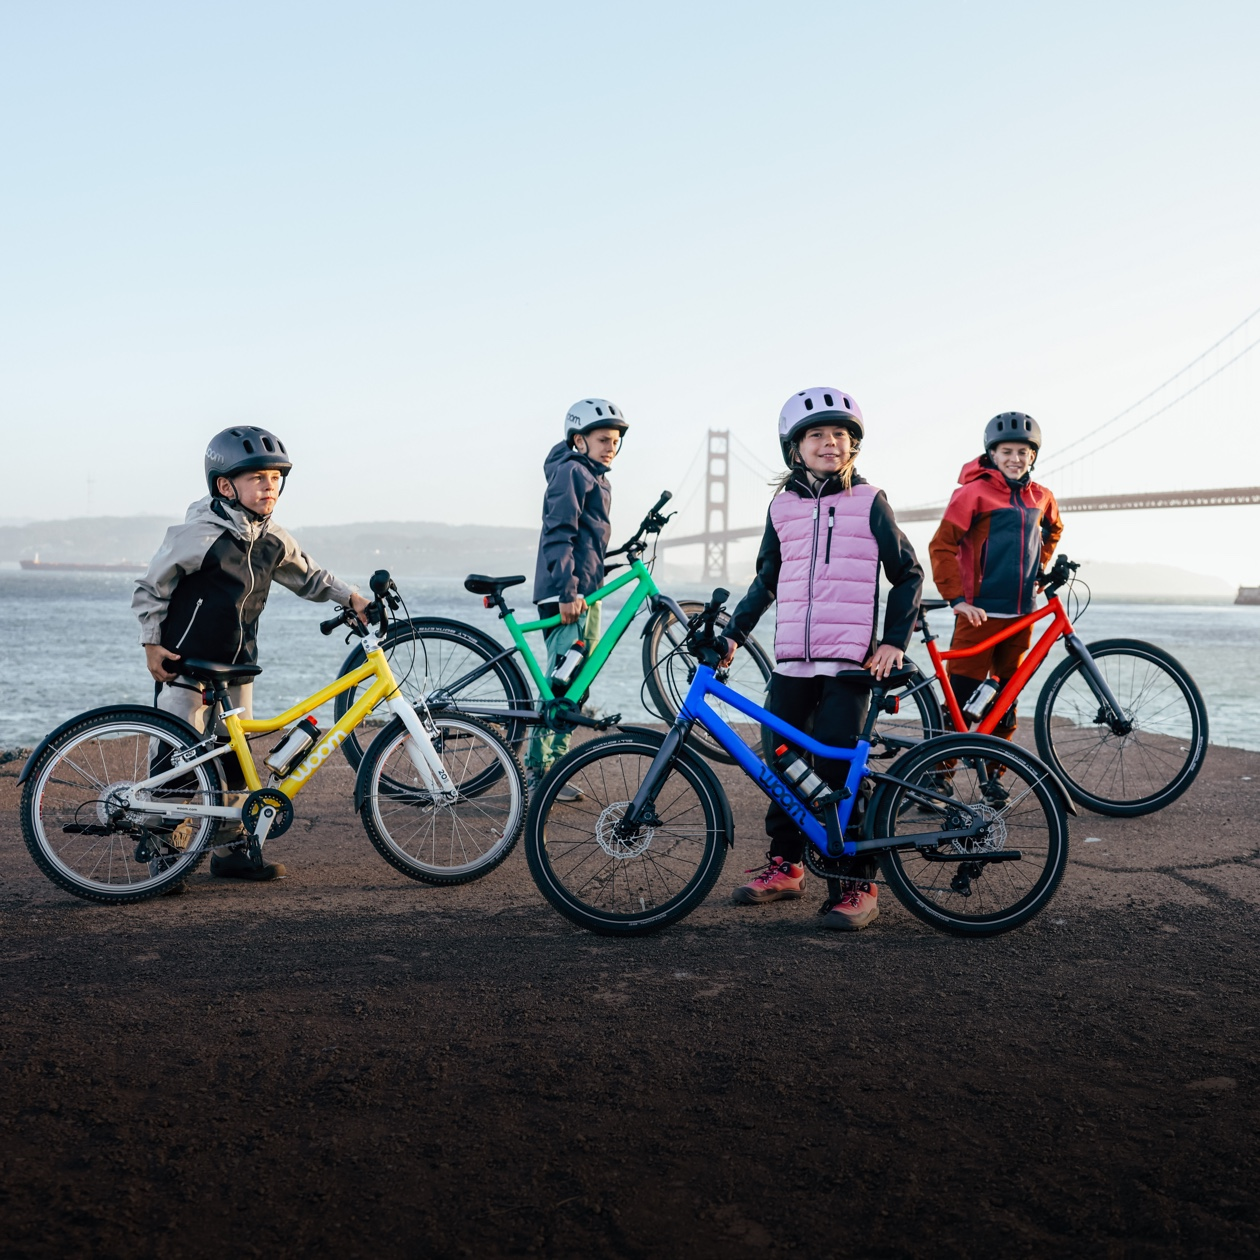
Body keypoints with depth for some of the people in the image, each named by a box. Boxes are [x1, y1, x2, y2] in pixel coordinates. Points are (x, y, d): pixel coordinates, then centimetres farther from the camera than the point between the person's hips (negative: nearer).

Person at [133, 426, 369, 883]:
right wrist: (152, 645, -12)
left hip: (235, 668, 7)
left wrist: (351, 597, 4)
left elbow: (309, 578, 18)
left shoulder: (273, 541, 2)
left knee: (233, 759, 10)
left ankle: (231, 850, 19)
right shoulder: (198, 535, -17)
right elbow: (149, 590, -8)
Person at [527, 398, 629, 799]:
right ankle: (537, 771, -6)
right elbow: (558, 534, -19)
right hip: (566, 594, -10)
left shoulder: (596, 479, 21)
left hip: (586, 592, 10)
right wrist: (567, 590, -25)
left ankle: (550, 768, 17)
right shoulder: (570, 472, -10)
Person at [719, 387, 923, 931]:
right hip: (791, 659, 4)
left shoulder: (868, 503, 2)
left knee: (837, 767, -9)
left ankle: (856, 885, -1)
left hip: (850, 660, -4)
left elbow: (907, 575, 6)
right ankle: (784, 865, 24)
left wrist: (894, 641, -2)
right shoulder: (782, 507, 11)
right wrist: (733, 633, 13)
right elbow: (766, 580, 20)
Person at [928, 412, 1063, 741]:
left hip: (1022, 613, 6)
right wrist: (957, 598, -17)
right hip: (980, 612, -6)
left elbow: (1053, 530, 32)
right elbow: (942, 546, -11)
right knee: (962, 699, -6)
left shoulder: (1041, 498, 9)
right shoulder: (974, 492, -8)